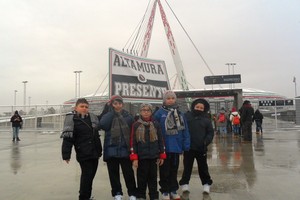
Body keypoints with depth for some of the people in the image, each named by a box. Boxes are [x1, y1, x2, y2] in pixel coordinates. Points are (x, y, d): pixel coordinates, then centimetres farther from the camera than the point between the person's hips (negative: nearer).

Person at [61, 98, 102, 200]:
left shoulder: (92, 117, 10)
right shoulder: (72, 120, -10)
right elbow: (68, 138, -15)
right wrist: (66, 155, -19)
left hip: (94, 153, 7)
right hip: (83, 154, -7)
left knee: (90, 175, 17)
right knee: (87, 176, -5)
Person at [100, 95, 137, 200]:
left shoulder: (127, 115, 5)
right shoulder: (108, 115, 4)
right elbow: (103, 125, -18)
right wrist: (111, 111, -11)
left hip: (125, 149, 0)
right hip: (111, 149, 0)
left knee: (128, 173, 5)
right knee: (114, 173, 10)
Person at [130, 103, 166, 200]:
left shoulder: (156, 124, 5)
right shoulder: (136, 125, -1)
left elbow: (160, 140, 8)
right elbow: (133, 142, -3)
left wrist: (162, 155, 4)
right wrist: (134, 158, -9)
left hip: (154, 156, 2)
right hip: (141, 156, -2)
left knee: (153, 177, 10)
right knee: (142, 177, 7)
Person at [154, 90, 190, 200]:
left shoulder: (179, 113, 4)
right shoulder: (159, 113, -9)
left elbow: (184, 130, 4)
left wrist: (186, 145, 0)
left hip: (176, 146, 4)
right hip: (164, 147, -4)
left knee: (174, 169, 16)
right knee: (165, 170, 9)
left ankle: (173, 190, 31)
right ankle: (165, 191, 24)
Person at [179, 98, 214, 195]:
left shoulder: (206, 120, 3)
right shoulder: (186, 116, 0)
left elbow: (210, 133, 3)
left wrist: (206, 141, -13)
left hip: (201, 148, 1)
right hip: (188, 147, -1)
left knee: (203, 167, 13)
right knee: (187, 167, 11)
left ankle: (206, 184, 27)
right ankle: (184, 184, 22)